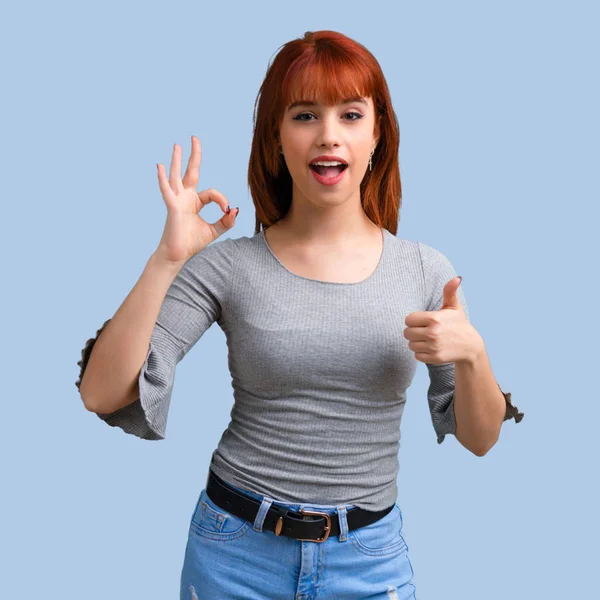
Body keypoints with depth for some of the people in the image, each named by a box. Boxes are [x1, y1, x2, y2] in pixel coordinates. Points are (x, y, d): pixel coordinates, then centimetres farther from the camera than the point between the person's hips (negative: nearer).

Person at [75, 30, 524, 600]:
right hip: (237, 551, -1)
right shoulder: (227, 266, -9)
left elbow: (478, 438, 0)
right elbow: (101, 393, -15)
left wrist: (471, 352, -20)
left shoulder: (426, 271, -4)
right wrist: (167, 257, -23)